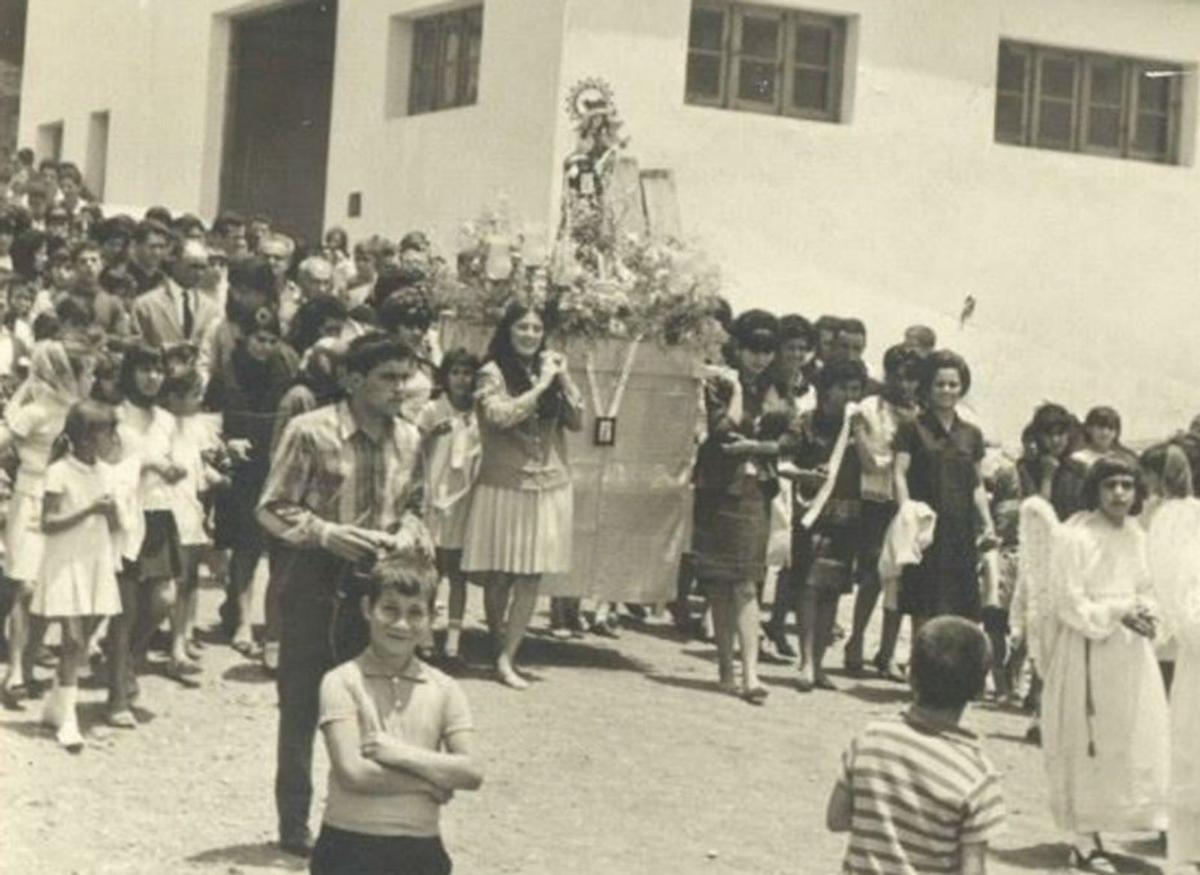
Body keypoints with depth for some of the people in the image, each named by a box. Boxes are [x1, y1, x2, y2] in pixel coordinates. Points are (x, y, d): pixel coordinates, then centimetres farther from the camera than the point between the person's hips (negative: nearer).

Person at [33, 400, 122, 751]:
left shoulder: (101, 472, 9)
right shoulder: (60, 472, -11)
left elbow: (112, 525, 13)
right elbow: (48, 524, -14)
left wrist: (111, 512, -10)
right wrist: (88, 511, -22)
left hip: (96, 564, 7)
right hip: (66, 566, -7)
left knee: (82, 641, 8)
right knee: (74, 640, -10)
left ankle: (55, 707, 22)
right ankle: (66, 720, -6)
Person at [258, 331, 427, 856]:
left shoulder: (409, 440, 2)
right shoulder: (311, 432, -14)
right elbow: (272, 509, -10)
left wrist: (406, 533, -7)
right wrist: (326, 534, -23)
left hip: (375, 582, 4)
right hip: (314, 581, -4)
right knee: (302, 707, 5)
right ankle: (294, 823, 16)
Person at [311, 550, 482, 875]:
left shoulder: (444, 690, 4)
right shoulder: (342, 682, -6)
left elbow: (471, 773, -6)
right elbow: (353, 772, -16)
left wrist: (401, 753, -15)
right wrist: (432, 779, -9)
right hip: (349, 848, -3)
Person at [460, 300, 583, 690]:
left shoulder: (548, 369, 13)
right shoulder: (494, 373, -2)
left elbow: (577, 421, 9)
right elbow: (500, 415, -18)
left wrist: (563, 379, -3)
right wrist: (541, 386, -13)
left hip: (549, 486, 4)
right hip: (505, 485, -4)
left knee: (531, 576, -2)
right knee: (499, 576, 1)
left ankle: (507, 658, -1)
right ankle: (499, 649, 16)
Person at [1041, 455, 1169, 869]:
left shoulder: (1136, 536, 7)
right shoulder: (1075, 537, -14)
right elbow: (1069, 604, -14)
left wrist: (1144, 614, -3)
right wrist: (1119, 613, -18)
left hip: (1130, 653, 7)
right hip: (1087, 652, -7)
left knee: (1138, 738, 6)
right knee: (1084, 744, -2)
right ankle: (1083, 838, 9)